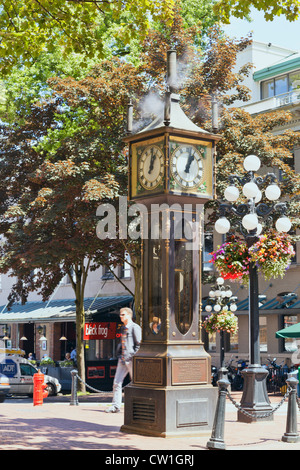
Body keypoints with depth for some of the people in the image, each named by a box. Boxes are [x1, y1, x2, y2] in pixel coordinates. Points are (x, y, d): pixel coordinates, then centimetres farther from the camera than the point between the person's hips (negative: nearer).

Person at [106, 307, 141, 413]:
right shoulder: (123, 328, 18)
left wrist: (134, 357, -14)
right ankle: (115, 406, 5)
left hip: (131, 360, -7)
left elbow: (139, 344, -10)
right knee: (117, 382, 2)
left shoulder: (135, 327, -6)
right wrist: (120, 356, 13)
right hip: (122, 359, 8)